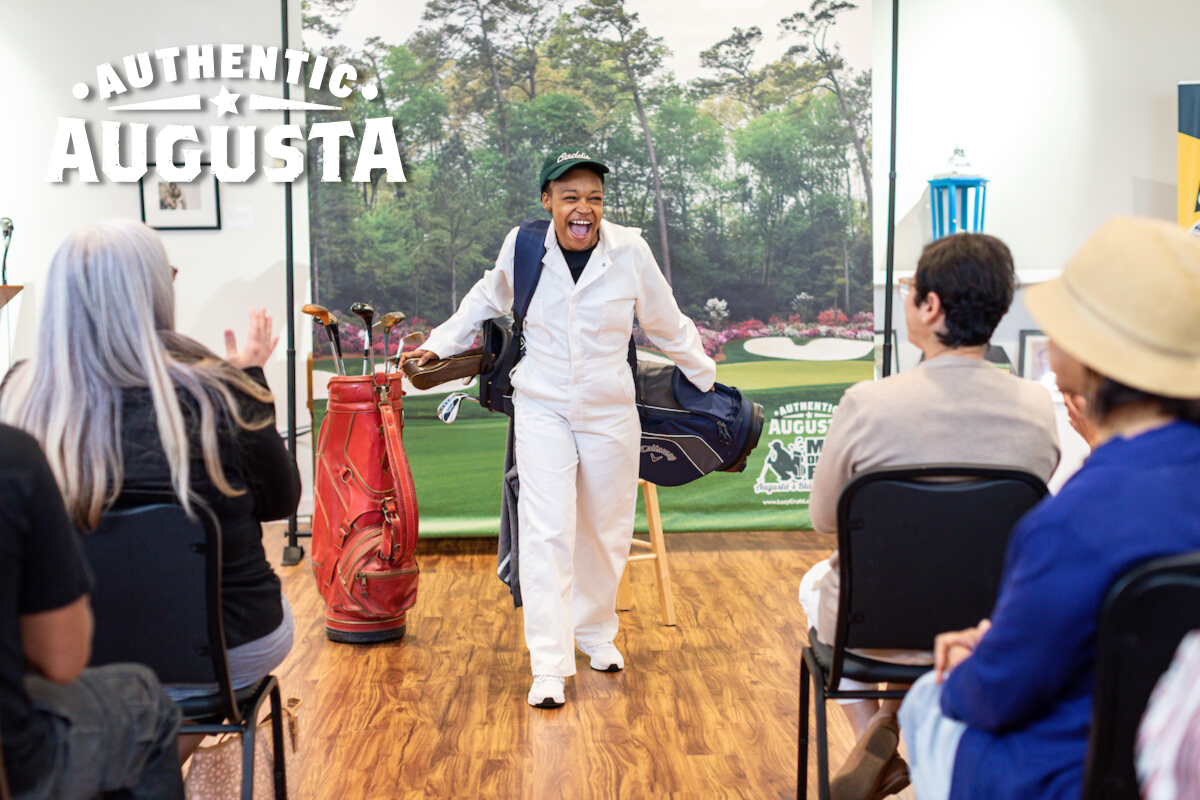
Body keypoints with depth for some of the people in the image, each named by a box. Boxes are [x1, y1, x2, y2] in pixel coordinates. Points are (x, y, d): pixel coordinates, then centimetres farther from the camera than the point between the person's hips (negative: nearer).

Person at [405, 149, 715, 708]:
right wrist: (440, 344, 16)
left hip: (610, 411, 1)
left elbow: (667, 325, 6)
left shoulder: (630, 251, -10)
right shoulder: (522, 247, -8)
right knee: (547, 532, -11)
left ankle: (597, 631, 37)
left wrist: (708, 381, 14)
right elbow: (487, 299, 15)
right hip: (542, 408, -1)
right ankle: (549, 666, -9)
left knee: (606, 531, 13)